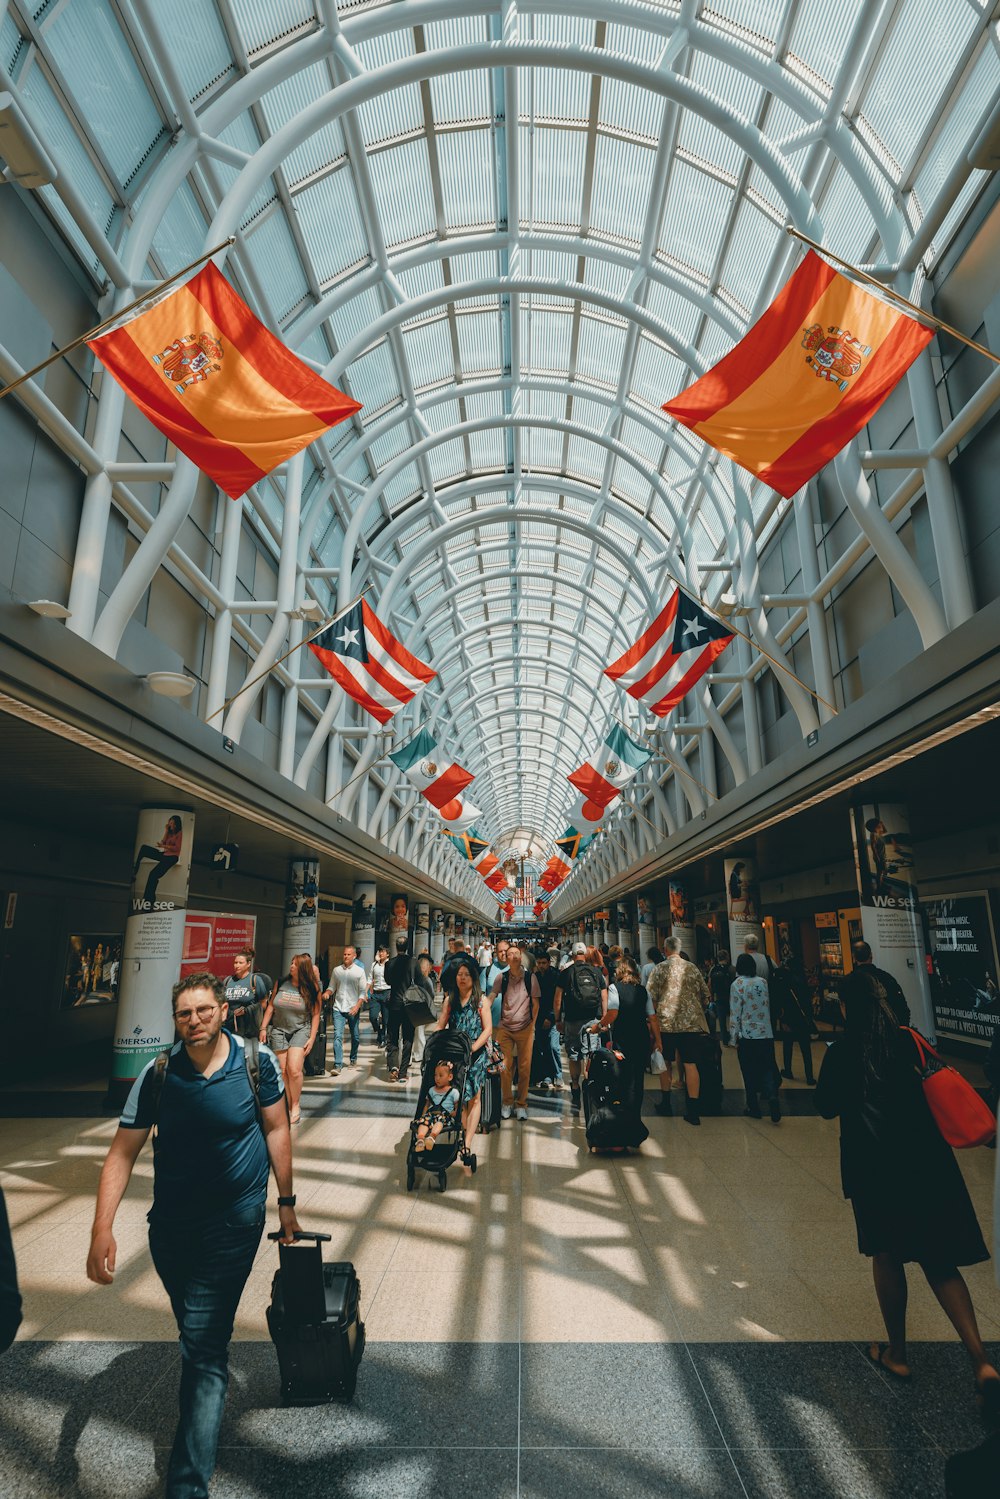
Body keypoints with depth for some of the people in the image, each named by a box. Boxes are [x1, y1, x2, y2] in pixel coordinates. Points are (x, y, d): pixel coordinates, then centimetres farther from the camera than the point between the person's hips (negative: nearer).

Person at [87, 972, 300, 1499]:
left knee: (203, 1349, -6)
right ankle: (202, 1422, 54)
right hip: (170, 1224, 4)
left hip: (234, 1223, -3)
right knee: (196, 1333, 25)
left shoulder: (257, 1061, -16)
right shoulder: (158, 1073, -12)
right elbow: (122, 1152, -7)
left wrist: (286, 1202, -1)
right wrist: (102, 1228, -17)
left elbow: (276, 1128, -5)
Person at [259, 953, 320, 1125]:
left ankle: (295, 1105, 4)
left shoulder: (311, 988, -6)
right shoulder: (281, 983, -1)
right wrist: (263, 1028, 4)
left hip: (300, 1030, -3)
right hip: (279, 1030, 3)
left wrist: (312, 1038, -5)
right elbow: (270, 1006, 8)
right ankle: (288, 1106, 16)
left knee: (294, 1070, -15)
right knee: (282, 1071, 1)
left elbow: (315, 1014, -2)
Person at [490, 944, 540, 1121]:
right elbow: (490, 999, 0)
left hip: (525, 1028, 0)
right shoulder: (501, 978, 1)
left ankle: (521, 1104, 16)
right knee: (505, 1066, 0)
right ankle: (507, 1103, 16)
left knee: (524, 1068, 3)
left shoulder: (530, 977, 0)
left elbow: (535, 1003, 5)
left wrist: (533, 1024, 2)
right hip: (505, 1028, 0)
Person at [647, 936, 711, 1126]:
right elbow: (706, 994, 8)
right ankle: (693, 1109, 1)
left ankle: (665, 1102, 26)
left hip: (666, 1021, -1)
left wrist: (653, 1017, 9)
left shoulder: (659, 968, -4)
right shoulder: (692, 968, 3)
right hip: (691, 1022, 2)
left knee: (665, 1061, 15)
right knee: (690, 1064, 3)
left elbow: (650, 996, -6)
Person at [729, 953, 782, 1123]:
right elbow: (768, 1006, 10)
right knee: (768, 1070, 7)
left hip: (747, 1036, -3)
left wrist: (734, 1038, -1)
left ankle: (753, 1108, 18)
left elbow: (735, 1013, -9)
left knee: (750, 1074, 9)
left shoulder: (737, 984, -10)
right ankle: (772, 1096, -15)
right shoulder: (762, 982, 2)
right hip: (766, 1034, 3)